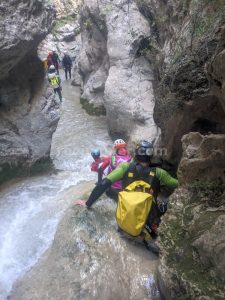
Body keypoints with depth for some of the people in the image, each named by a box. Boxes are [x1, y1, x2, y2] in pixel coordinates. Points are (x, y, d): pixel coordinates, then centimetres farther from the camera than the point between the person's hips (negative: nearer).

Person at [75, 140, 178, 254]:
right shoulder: (157, 172, -4)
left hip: (124, 223, 2)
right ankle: (147, 236, 6)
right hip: (148, 224, -2)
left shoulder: (126, 167, -3)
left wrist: (88, 204, 2)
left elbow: (103, 185, -7)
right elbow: (178, 186, 7)